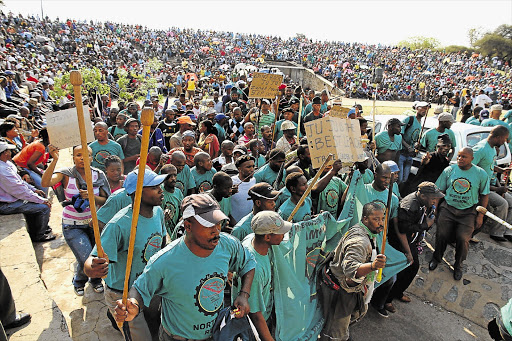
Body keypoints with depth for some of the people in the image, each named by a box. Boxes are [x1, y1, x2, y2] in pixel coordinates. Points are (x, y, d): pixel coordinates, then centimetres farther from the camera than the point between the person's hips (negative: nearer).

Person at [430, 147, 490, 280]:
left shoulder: (481, 174, 1)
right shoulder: (449, 170, 2)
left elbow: (484, 195, 9)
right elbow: (439, 190, 7)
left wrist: (480, 215, 4)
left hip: (468, 212, 0)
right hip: (448, 208, 1)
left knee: (463, 238, -14)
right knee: (442, 234, -13)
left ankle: (458, 265, 15)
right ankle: (436, 258, 18)